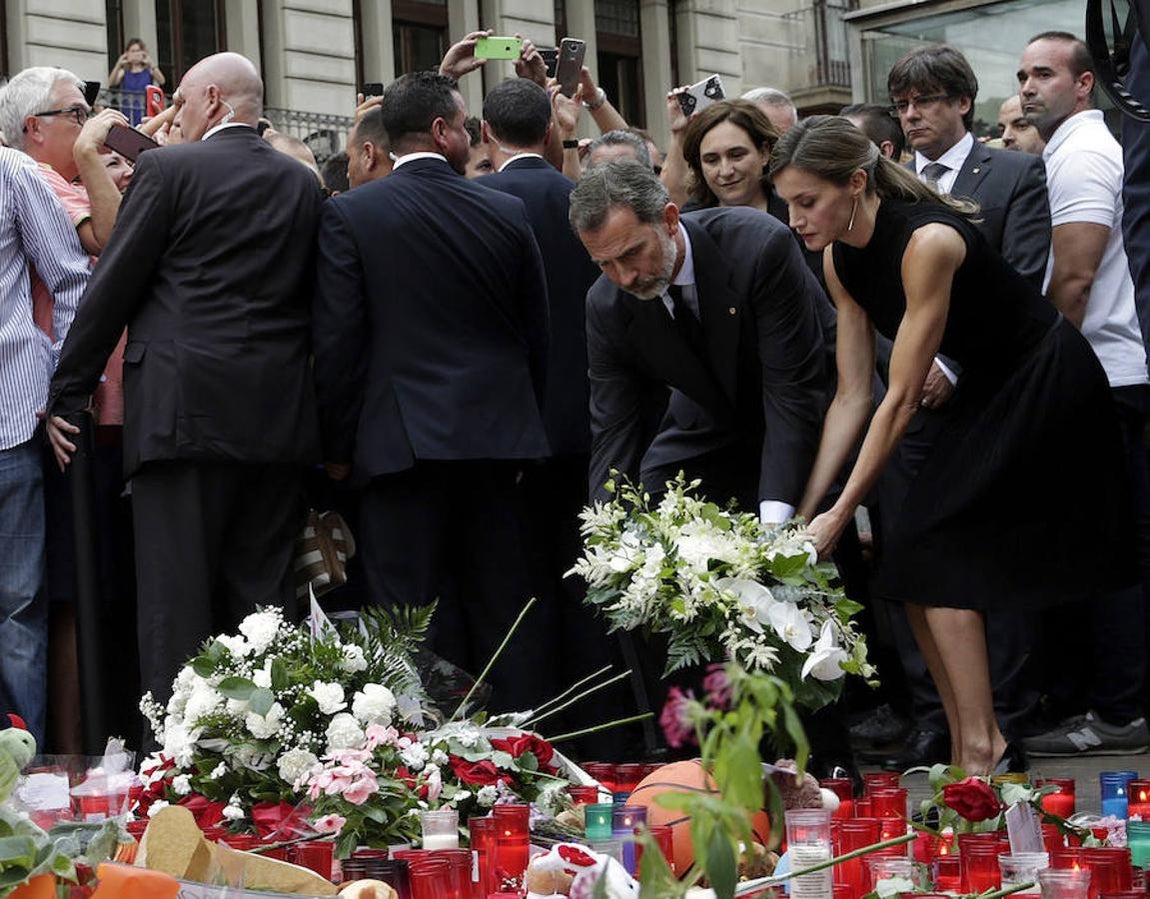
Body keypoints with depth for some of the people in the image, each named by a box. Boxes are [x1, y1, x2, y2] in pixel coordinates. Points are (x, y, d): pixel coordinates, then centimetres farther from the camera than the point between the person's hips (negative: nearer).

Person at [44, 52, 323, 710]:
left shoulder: (169, 169, -3)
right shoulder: (303, 185, 11)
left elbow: (112, 288, -2)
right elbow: (313, 300, 13)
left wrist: (67, 395, 4)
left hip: (183, 410, -5)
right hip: (279, 420, 5)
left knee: (177, 605, -3)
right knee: (264, 593, 10)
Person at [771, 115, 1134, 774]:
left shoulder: (927, 240, -29)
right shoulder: (840, 258, -3)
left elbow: (903, 398, -25)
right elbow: (853, 398, 0)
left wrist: (842, 513, -22)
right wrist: (806, 509, -5)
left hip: (1049, 384, -8)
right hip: (989, 391, 8)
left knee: (932, 557, -14)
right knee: (924, 569, 1)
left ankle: (984, 748, -9)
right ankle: (972, 754, 6)